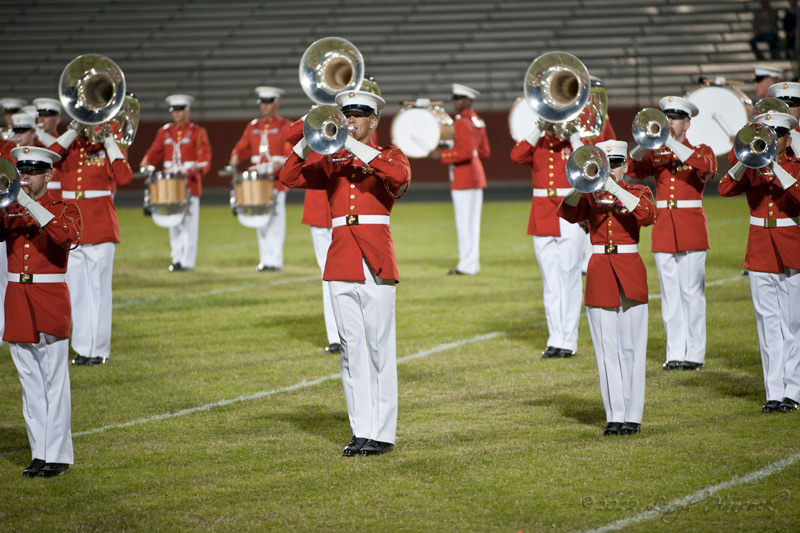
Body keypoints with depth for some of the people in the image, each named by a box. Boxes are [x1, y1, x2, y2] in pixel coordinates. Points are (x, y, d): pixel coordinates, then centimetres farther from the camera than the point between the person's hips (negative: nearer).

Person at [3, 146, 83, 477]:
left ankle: (58, 455, -4)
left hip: (50, 301, -4)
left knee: (54, 382, -5)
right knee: (31, 384, 6)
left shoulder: (64, 210, 1)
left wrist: (30, 204, -26)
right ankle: (40, 453, 9)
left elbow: (67, 236, -21)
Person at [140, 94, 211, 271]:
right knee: (174, 224, 6)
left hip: (190, 183, -4)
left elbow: (205, 156, -5)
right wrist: (146, 163, -8)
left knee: (189, 223, -4)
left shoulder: (198, 132, 2)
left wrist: (198, 166, -26)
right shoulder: (164, 132, 13)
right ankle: (177, 259, 11)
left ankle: (188, 261, -1)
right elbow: (154, 152, 13)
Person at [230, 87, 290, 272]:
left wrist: (281, 163, -24)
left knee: (275, 221, -5)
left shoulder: (284, 127, 1)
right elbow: (242, 148, 15)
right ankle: (264, 260, 9)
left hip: (276, 180, -5)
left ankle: (275, 261, -4)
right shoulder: (253, 127, 15)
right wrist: (235, 159, -7)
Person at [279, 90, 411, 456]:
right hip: (341, 259, 4)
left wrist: (357, 148, -21)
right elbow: (290, 178, 4)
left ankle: (382, 433, -1)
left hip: (375, 260, -4)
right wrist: (309, 142, -12)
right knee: (351, 347, 3)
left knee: (380, 346, -4)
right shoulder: (332, 162, 16)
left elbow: (401, 178, -17)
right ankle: (361, 430, 6)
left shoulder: (388, 156, 6)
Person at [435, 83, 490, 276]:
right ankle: (472, 263, 15)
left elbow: (467, 152, -24)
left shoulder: (462, 122, -16)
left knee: (465, 222, -6)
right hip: (477, 174, 10)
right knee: (472, 221, 12)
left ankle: (467, 265, -4)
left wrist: (442, 155, -18)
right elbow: (485, 152, 16)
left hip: (463, 177, -10)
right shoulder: (478, 121, 13)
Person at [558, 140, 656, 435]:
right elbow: (567, 212, -12)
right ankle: (614, 416, 2)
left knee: (630, 348, -2)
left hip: (630, 276, -1)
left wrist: (615, 189, -26)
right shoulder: (590, 196, 9)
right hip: (599, 275, 1)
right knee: (607, 349, 0)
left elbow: (647, 215, -17)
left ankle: (633, 416, 1)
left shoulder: (638, 192, 5)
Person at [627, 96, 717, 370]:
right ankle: (675, 352, 7)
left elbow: (706, 166, -20)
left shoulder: (701, 151, 4)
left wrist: (671, 143, -26)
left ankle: (695, 353, -1)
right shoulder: (655, 155, 11)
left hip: (691, 231, -3)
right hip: (663, 229, 3)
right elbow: (632, 169, -6)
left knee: (691, 293, -4)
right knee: (670, 294, 4)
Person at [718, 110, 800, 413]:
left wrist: (775, 167, -27)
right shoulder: (751, 169, 6)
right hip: (760, 252, 2)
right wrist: (745, 162, -24)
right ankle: (774, 392, 1)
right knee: (768, 323, 0)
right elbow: (724, 189, -11)